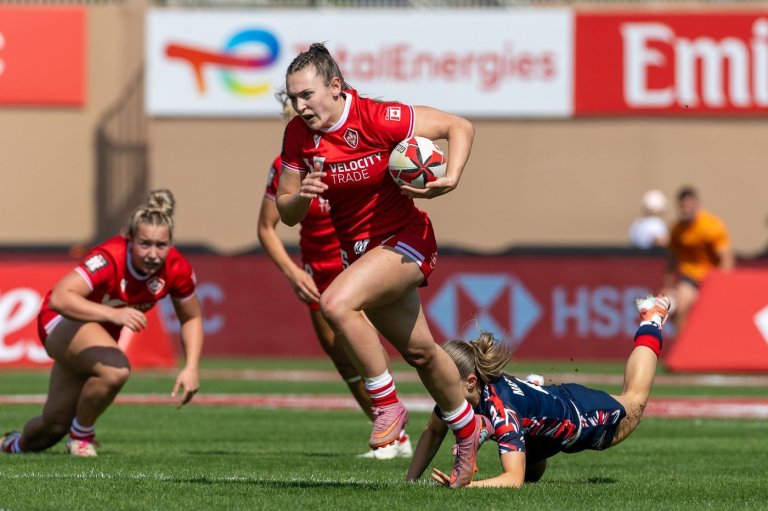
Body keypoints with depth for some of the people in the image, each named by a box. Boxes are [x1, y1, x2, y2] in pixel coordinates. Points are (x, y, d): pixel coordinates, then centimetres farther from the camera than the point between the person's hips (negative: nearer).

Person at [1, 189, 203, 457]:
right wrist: (112, 314, -53)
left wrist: (191, 368, -13)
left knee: (55, 424, 16)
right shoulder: (110, 259, -36)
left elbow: (192, 318, -1)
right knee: (115, 369, -37)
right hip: (62, 322, -6)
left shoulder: (177, 269, -20)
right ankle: (82, 435, -9)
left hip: (102, 332, 6)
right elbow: (59, 298, -46)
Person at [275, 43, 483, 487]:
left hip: (404, 240, -7)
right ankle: (468, 430, 39)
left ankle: (388, 404, -14)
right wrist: (301, 196, -23)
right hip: (358, 248, 7)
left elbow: (460, 127, -14)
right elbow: (286, 213, 0)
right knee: (420, 351, 17)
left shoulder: (378, 119, -22)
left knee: (337, 304, -30)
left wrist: (451, 179, -29)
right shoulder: (298, 137, -6)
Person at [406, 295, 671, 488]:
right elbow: (433, 432, -11)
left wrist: (464, 486, -69)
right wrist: (410, 481, -24)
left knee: (633, 400, 28)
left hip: (584, 416, -5)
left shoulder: (500, 408, -48)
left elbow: (514, 479, -53)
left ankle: (651, 322, 49)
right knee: (531, 472, 34)